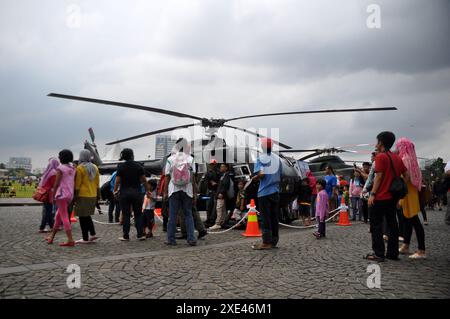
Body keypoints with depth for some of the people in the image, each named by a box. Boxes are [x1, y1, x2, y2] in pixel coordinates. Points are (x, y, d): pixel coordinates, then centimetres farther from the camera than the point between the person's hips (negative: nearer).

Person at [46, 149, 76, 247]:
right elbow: (74, 183, 12)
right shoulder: (73, 169, 10)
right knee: (58, 216, 18)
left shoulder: (60, 168, -9)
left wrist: (53, 195, -3)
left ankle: (70, 240, -10)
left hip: (62, 194, -7)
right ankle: (51, 237, 29)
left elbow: (56, 184, -11)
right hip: (70, 195, 7)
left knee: (64, 217, -6)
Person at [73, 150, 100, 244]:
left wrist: (74, 197, -7)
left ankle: (85, 238, 4)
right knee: (87, 215, 20)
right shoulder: (94, 167, 9)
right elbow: (97, 184, 12)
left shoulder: (80, 168, -10)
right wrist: (97, 196, 18)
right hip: (92, 196, 7)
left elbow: (77, 185, -12)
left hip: (82, 196, -7)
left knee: (83, 217, 1)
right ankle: (93, 234, 15)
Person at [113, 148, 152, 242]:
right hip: (137, 192, 1)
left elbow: (117, 181, -4)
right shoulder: (138, 166, 0)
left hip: (124, 193, 0)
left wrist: (115, 191, 7)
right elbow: (144, 180, 0)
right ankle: (140, 235, 6)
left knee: (126, 215, 4)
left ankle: (126, 236, 8)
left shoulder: (120, 167, -2)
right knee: (138, 214, 7)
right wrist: (148, 190, 9)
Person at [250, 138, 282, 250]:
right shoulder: (277, 158, 8)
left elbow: (261, 174, -18)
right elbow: (280, 177, 12)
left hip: (264, 192, -5)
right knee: (274, 217, 10)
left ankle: (266, 242, 1)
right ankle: (274, 241, 16)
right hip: (275, 192, 5)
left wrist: (253, 178, 0)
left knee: (265, 218, -1)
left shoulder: (261, 157, -6)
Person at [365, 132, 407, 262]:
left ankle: (379, 254, 0)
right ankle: (393, 253, 15)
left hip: (380, 197, -7)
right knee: (392, 224, 11)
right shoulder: (397, 158, 11)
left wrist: (372, 194, -14)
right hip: (393, 197, 7)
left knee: (376, 225, 0)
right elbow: (406, 175, 9)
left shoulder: (380, 156, -11)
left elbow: (378, 177, -16)